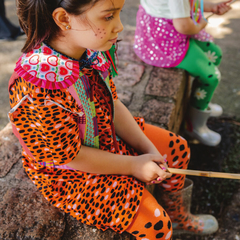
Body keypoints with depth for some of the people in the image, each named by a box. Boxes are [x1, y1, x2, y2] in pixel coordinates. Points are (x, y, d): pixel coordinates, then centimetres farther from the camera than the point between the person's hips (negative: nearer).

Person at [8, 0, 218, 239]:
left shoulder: (92, 50, -14)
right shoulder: (35, 89, -37)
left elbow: (113, 103, -2)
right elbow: (70, 156, -26)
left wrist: (148, 149, -7)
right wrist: (133, 165, -17)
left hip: (108, 135, 8)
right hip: (69, 173, -7)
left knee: (177, 147, 12)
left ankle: (176, 212, 36)